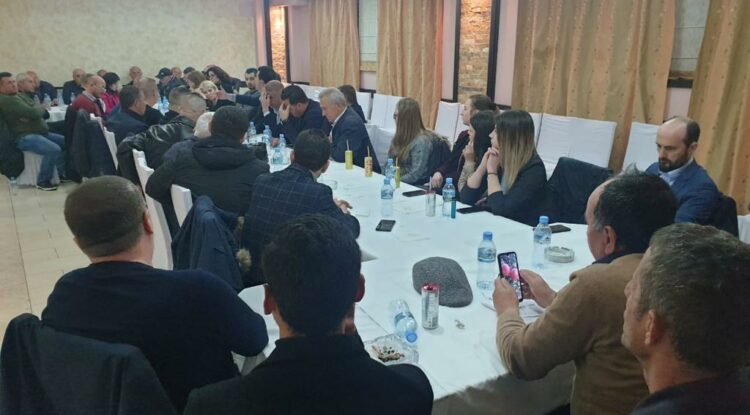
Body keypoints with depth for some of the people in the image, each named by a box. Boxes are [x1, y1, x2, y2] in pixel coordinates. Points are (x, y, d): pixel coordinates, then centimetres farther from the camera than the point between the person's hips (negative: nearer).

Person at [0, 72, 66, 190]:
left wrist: (36, 109, -12)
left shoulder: (19, 95, 17)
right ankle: (43, 181, -15)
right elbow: (34, 113, -20)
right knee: (53, 149, -31)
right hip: (25, 137, -10)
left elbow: (40, 110, 11)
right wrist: (38, 107, 2)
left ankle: (63, 174, 18)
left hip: (40, 132, 10)